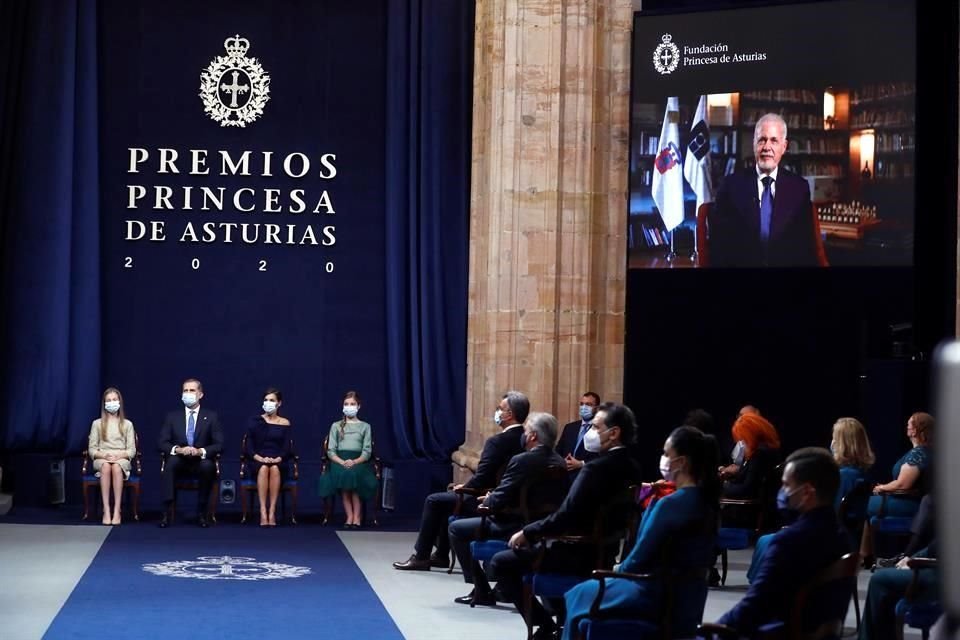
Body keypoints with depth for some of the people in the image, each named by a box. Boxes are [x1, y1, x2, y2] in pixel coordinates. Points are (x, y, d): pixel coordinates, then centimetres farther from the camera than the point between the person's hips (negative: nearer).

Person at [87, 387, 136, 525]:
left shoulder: (127, 424, 13)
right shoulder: (97, 424, 14)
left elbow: (132, 450, 7)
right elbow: (91, 449, 7)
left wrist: (119, 455, -13)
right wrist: (103, 454, -13)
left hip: (121, 459, 0)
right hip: (102, 459, 0)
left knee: (116, 466, -38)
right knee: (106, 466, -38)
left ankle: (117, 511, -42)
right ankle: (106, 511, -42)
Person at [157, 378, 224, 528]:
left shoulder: (211, 417, 7)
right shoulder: (172, 417, 10)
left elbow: (219, 445, -1)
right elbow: (162, 442, 2)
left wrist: (200, 451, -20)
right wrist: (179, 450, -19)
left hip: (201, 462, -1)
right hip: (180, 462, 1)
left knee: (208, 465, -36)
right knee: (171, 462, -34)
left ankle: (201, 513, -25)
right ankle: (166, 512, -37)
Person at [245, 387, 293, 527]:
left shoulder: (285, 424, 10)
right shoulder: (255, 421, 9)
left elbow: (287, 448, 3)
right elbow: (249, 446, 1)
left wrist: (278, 459, -17)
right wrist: (259, 458, -16)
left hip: (278, 462, 0)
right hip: (258, 462, 0)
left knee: (274, 468, -36)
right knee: (263, 468, -36)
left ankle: (272, 512, -39)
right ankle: (263, 513, -42)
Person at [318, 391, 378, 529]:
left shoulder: (365, 427, 15)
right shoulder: (336, 426, 17)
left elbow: (367, 452, 5)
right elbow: (331, 451, 7)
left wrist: (354, 462, -15)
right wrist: (342, 462, -13)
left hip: (358, 461, -1)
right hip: (339, 460, 1)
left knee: (354, 474, -34)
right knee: (342, 473, -33)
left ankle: (356, 517, -26)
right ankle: (350, 516, -28)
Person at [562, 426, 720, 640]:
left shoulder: (671, 504, -24)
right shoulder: (705, 500, 2)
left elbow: (639, 560, -19)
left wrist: (620, 568, 4)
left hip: (658, 598, -8)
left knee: (580, 595, 14)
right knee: (593, 589, 28)